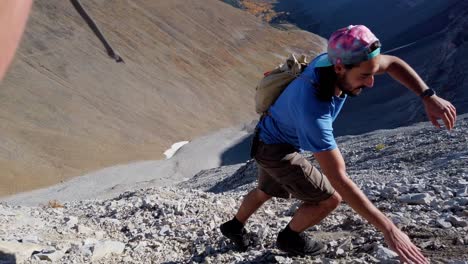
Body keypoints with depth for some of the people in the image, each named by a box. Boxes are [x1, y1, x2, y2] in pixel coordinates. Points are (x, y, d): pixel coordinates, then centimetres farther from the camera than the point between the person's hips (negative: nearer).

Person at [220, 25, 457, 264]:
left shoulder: (334, 58, -23)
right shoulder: (313, 109, -44)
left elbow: (393, 64, -5)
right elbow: (338, 180, -41)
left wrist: (429, 97, -18)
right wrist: (388, 229, -40)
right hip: (275, 150, -8)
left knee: (266, 191, 29)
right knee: (329, 198, -3)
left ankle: (234, 226, 53)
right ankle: (290, 237, 22)